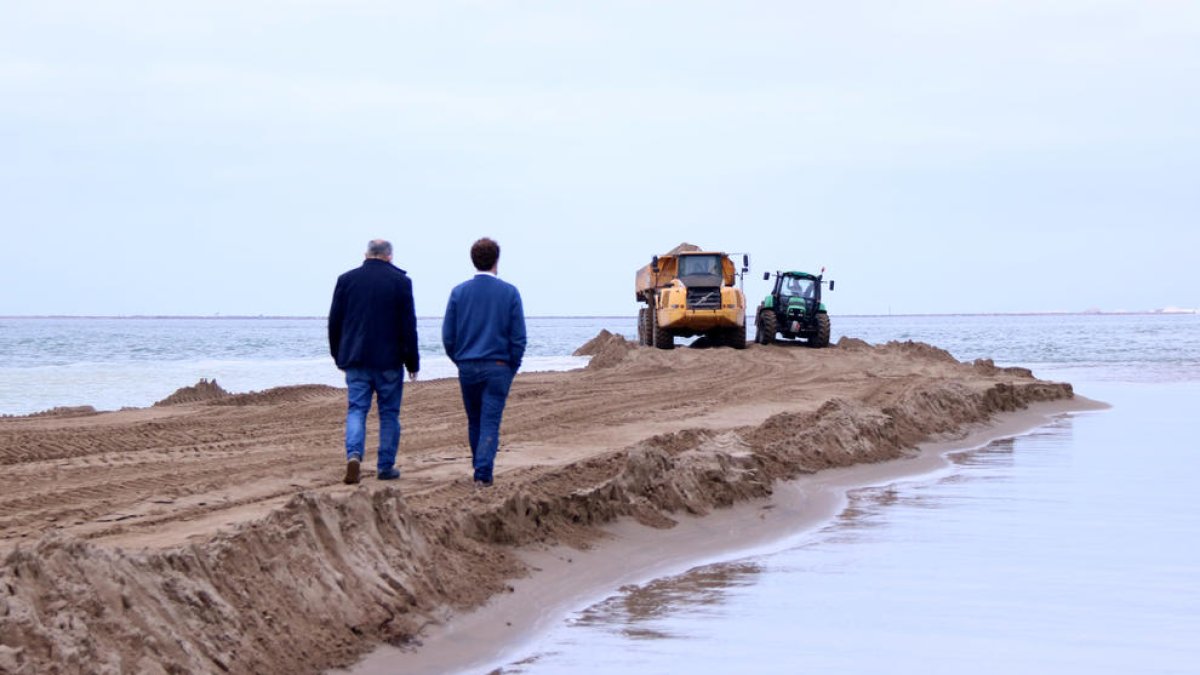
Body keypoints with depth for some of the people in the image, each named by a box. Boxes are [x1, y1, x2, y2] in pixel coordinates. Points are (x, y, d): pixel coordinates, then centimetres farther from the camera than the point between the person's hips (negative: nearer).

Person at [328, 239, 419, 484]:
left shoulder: (346, 279, 3)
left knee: (356, 409, 3)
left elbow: (334, 322, 6)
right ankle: (386, 466, 10)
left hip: (356, 360, 1)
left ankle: (353, 454, -20)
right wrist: (412, 361, 3)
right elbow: (408, 325, -4)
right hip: (389, 360, -1)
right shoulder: (400, 281, -4)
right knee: (389, 413, 8)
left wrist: (339, 357, 16)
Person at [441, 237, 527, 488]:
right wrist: (512, 368, 7)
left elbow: (448, 336, 1)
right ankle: (483, 474, -11)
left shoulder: (459, 292, 0)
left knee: (474, 422, 16)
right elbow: (518, 338, -5)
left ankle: (480, 469, 24)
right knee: (490, 423, -3)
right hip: (497, 368, -2)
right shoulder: (509, 293, -4)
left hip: (467, 367, 2)